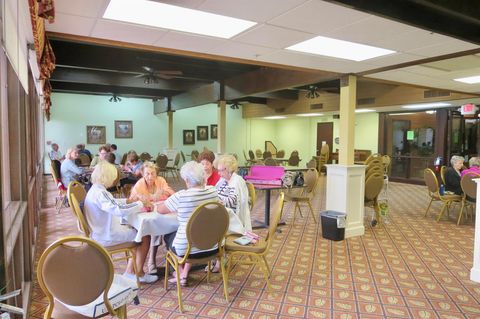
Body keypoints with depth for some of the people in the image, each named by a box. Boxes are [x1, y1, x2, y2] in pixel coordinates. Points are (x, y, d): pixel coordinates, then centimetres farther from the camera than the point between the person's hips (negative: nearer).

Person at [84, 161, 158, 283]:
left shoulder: (95, 190, 6)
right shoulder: (100, 193, -26)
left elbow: (113, 203, 21)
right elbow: (120, 210, -36)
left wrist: (128, 201, 8)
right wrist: (139, 204, -22)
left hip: (103, 231, 10)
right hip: (107, 236, -10)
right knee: (145, 237, -1)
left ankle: (130, 272, 17)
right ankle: (139, 273, 13)